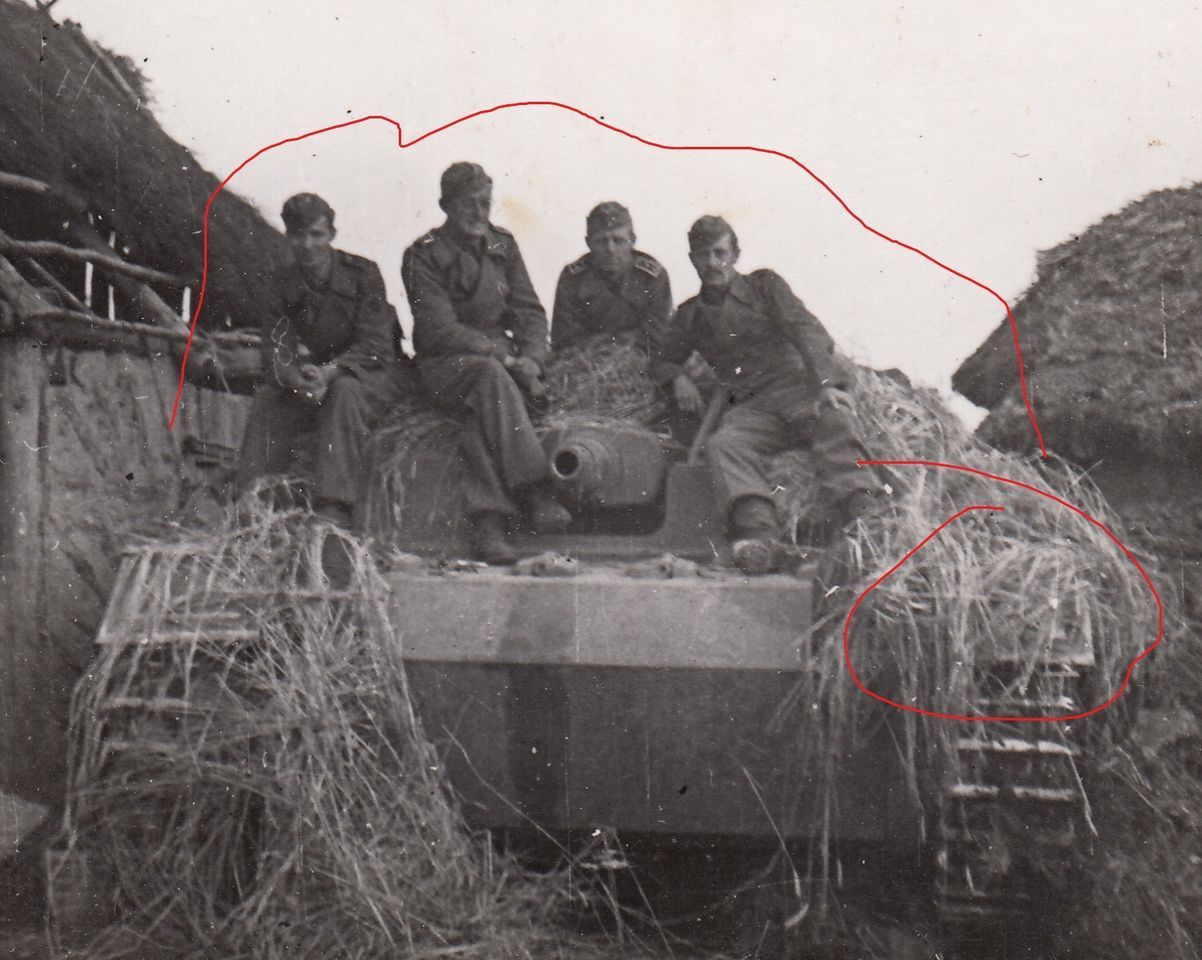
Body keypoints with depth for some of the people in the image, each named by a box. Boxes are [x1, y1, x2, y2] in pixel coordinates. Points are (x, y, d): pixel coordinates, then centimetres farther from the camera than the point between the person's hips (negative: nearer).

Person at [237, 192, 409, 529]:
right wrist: (293, 375, -33)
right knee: (266, 398, -21)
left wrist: (330, 371, -38)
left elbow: (374, 346, -19)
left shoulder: (363, 273, -12)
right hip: (318, 373, 4)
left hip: (375, 372, -4)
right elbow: (276, 348, -7)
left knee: (344, 391, -37)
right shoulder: (284, 283, 1)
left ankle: (333, 510, -42)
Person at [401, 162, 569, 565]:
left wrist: (530, 358, -13)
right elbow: (441, 330, -14)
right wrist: (503, 356, -24)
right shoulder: (423, 255, -3)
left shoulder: (503, 245, 12)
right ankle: (533, 491, -42)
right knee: (491, 376, -36)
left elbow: (531, 312, 9)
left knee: (486, 406, -32)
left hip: (499, 359, 4)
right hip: (444, 365, -4)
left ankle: (486, 521, -37)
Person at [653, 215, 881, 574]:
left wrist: (828, 383, -15)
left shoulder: (764, 284, 15)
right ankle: (761, 536, -53)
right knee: (722, 443, -32)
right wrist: (678, 378, 5)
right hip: (751, 407, 2)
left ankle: (863, 517, -55)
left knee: (834, 421, -35)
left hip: (801, 385, -1)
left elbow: (805, 329, 2)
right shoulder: (690, 315, 25)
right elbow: (663, 358, 32)